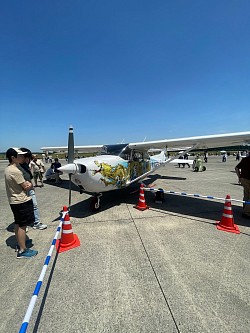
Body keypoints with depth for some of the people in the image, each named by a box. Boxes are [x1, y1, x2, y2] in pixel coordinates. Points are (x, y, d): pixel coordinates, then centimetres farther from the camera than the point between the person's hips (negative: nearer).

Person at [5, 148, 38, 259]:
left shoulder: (7, 169, 8)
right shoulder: (15, 171, -23)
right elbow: (26, 187, -17)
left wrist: (25, 183, -1)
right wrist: (29, 184, 3)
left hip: (14, 201, 10)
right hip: (22, 201, -10)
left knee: (18, 225, 19)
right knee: (22, 226, 0)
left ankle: (20, 245, 34)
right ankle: (22, 251, 10)